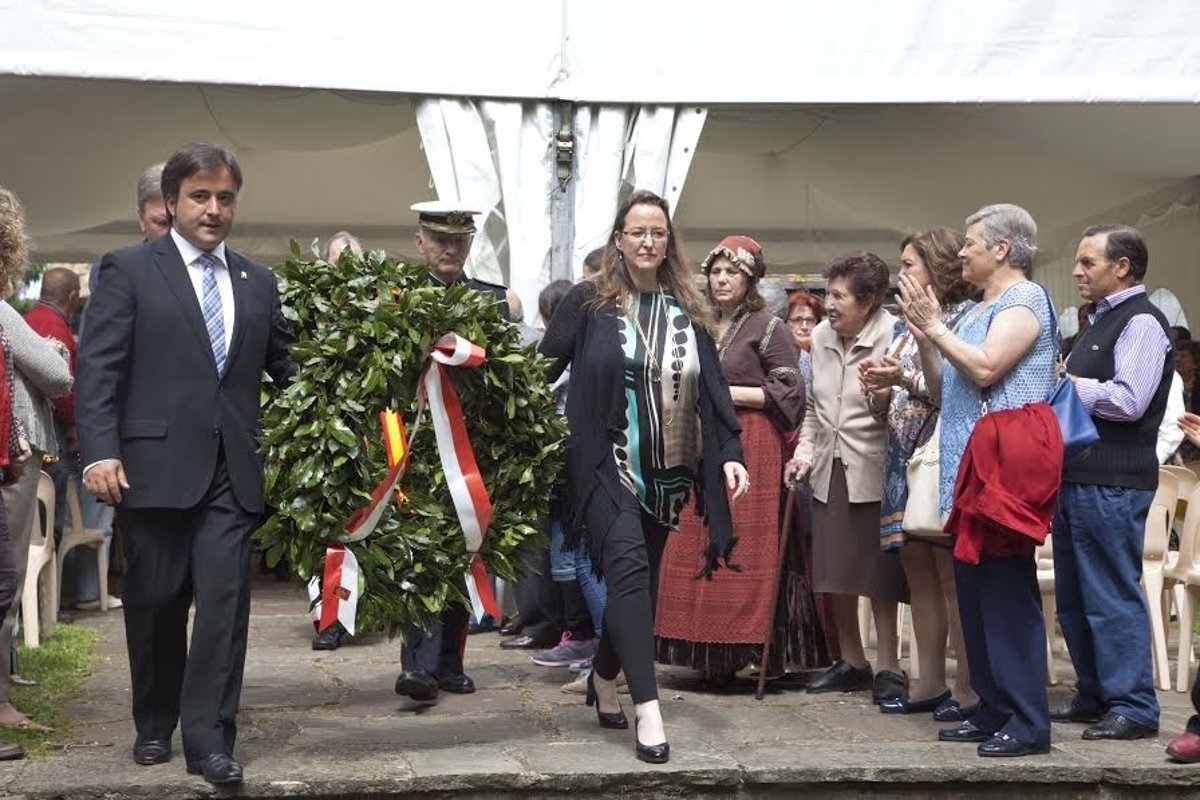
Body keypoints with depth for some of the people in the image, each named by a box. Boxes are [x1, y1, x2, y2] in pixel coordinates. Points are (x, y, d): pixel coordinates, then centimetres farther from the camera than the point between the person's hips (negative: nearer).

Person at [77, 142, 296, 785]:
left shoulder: (258, 282, 14)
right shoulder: (129, 271, 2)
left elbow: (283, 365, 15)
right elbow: (97, 368, -4)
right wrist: (100, 453, -14)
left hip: (231, 471, 2)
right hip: (155, 466, -2)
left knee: (225, 599, -6)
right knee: (156, 603, 8)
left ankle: (208, 739, -3)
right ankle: (154, 726, 25)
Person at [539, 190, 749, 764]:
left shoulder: (686, 309, 10)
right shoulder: (588, 301, -1)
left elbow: (712, 387, 10)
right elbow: (542, 372, 0)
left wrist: (729, 453, 0)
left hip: (668, 471, 5)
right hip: (607, 463, -4)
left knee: (641, 579, 9)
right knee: (629, 569, -18)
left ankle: (604, 676, 32)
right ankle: (647, 707, -22)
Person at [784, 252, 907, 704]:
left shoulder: (893, 337, -12)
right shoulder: (820, 336, 7)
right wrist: (804, 452, 9)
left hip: (873, 471, -6)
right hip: (828, 469, 6)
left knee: (880, 576, -1)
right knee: (834, 573, 10)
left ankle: (888, 668, 9)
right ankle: (851, 662, 23)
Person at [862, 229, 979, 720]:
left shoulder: (963, 318, -4)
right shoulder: (905, 325, 20)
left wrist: (908, 379, -19)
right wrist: (881, 391, 3)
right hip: (904, 460, 8)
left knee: (951, 574, -7)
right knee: (918, 574, 8)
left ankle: (969, 688, -3)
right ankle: (930, 683, 13)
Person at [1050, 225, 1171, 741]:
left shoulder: (1141, 322, -10)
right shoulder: (1098, 322, 19)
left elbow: (1128, 401, -21)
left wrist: (1065, 381, -11)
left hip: (1112, 484, -10)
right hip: (1076, 478, 10)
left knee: (1113, 597, -7)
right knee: (1073, 598, 14)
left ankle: (1133, 708, -2)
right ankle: (1093, 697, 24)